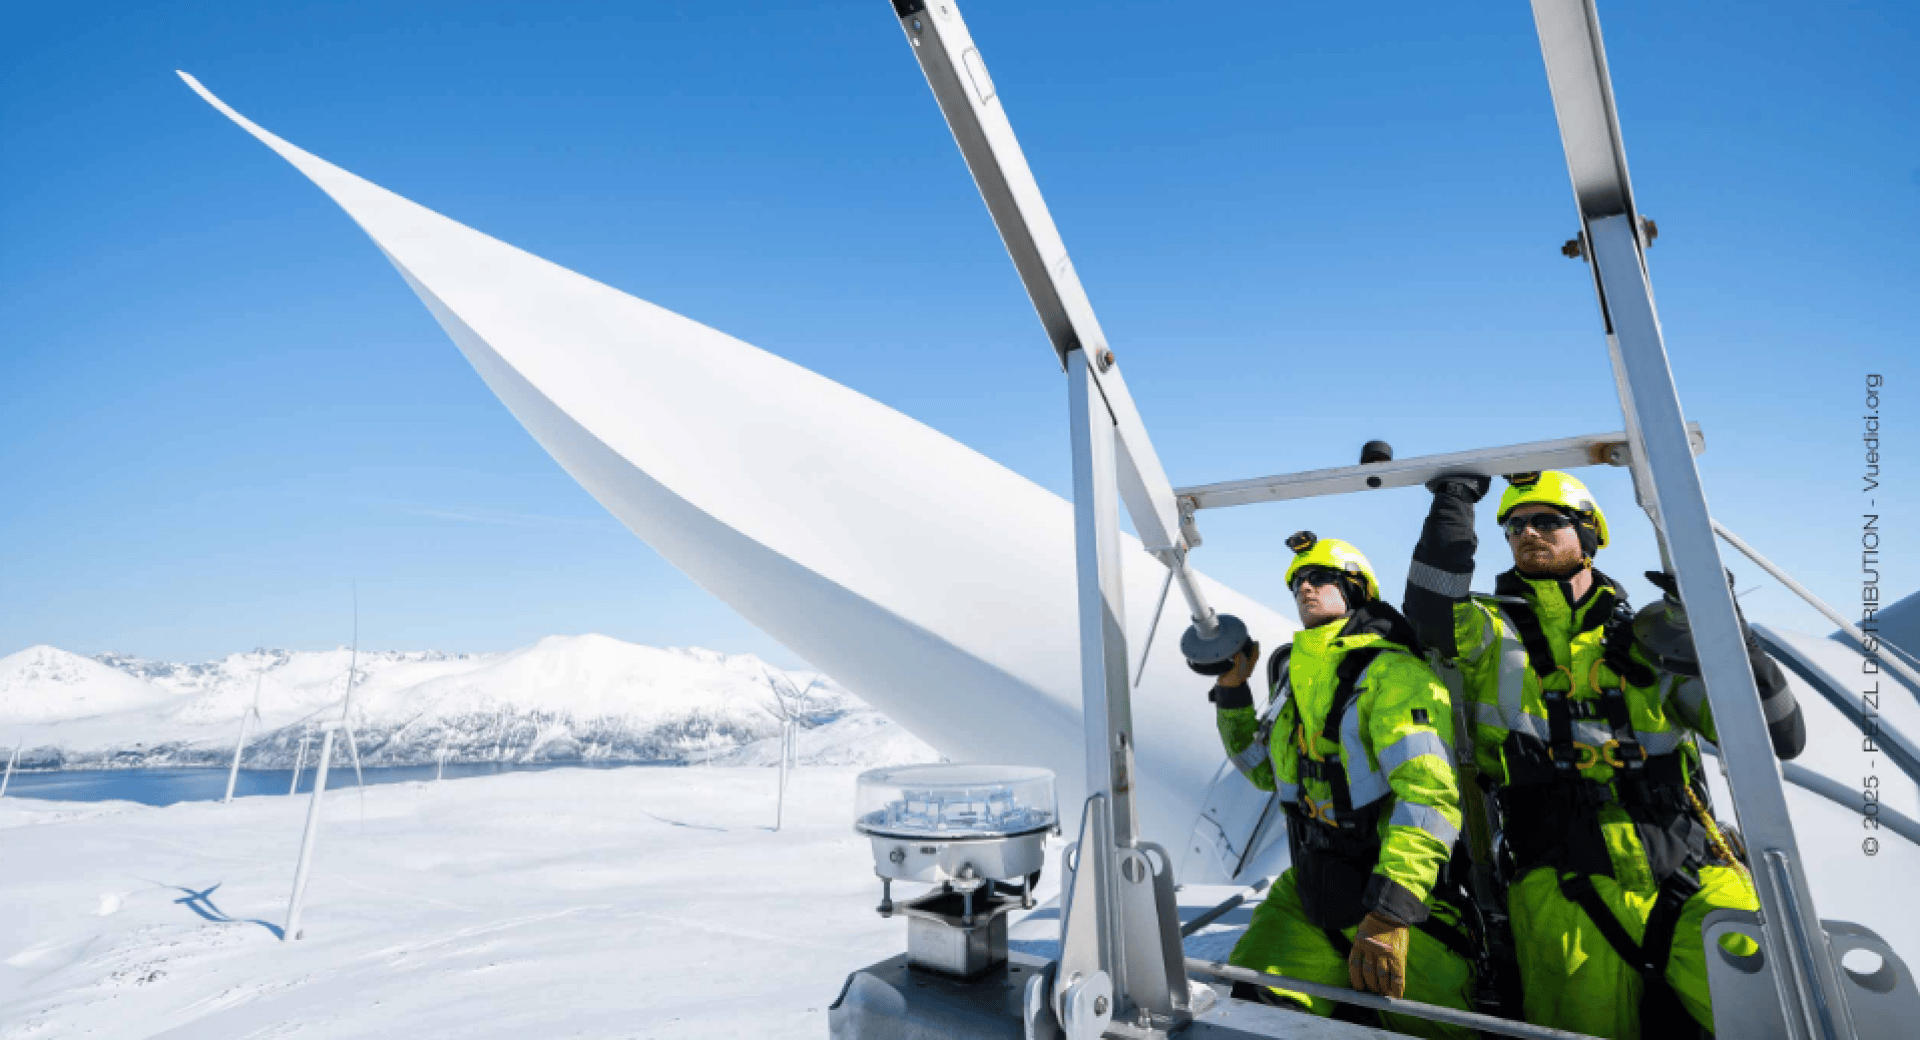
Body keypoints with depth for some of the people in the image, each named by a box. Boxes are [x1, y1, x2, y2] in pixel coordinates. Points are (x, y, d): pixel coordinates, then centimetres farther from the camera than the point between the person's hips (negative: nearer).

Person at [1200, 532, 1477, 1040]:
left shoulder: (1393, 672, -16)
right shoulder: (1295, 675, 7)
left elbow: (1430, 795, -27)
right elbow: (1265, 769, 19)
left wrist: (1389, 913, -34)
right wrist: (1231, 690, 8)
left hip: (1408, 900, -5)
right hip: (1309, 890, 5)